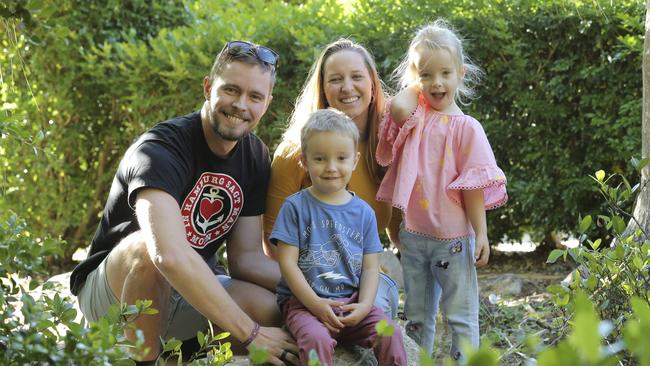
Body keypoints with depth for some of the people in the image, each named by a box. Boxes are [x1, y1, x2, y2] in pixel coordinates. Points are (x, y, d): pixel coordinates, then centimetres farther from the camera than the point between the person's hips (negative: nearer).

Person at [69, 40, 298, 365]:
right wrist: (250, 333, -43)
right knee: (149, 244, -38)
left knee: (276, 309, -22)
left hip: (189, 291, 6)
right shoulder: (161, 149, -26)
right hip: (112, 289, -6)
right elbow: (171, 255, -42)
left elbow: (246, 258, -2)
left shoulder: (255, 157, -2)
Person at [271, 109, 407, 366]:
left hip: (351, 302, 3)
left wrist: (364, 305, -9)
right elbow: (287, 262, -5)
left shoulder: (363, 212, 10)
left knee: (390, 335, -21)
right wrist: (315, 304, -15)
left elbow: (370, 267, 9)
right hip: (304, 300, -3)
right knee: (318, 340, -33)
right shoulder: (295, 207, -1)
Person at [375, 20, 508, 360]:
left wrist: (481, 233, -12)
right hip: (413, 235, 4)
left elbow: (473, 185, -8)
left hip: (453, 237, -4)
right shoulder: (416, 118, 3)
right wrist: (416, 85, -4)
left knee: (461, 315, 4)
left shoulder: (466, 128, -7)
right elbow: (398, 106, -22)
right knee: (417, 316, 15)